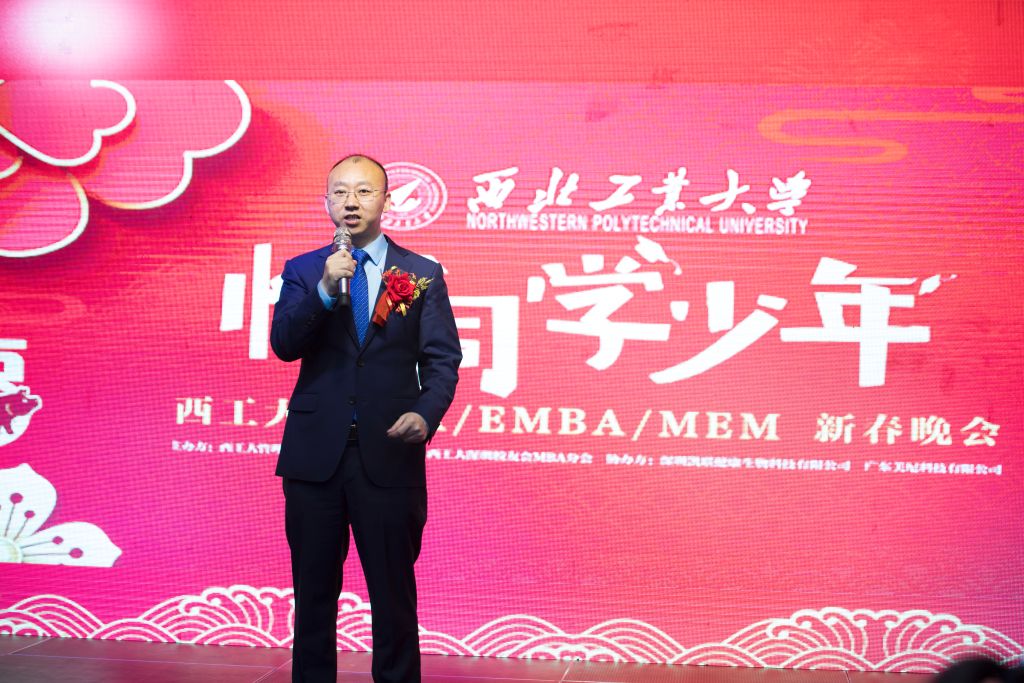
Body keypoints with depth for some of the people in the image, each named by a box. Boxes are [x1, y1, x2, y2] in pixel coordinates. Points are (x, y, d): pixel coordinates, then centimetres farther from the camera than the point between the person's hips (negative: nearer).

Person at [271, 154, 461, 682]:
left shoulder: (423, 276, 5)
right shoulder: (301, 271, 8)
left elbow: (443, 359, 0)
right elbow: (284, 345, -5)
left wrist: (426, 413, -18)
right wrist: (325, 289, -20)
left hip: (389, 456, -1)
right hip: (314, 455, 1)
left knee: (394, 595, 4)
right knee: (313, 593, 10)